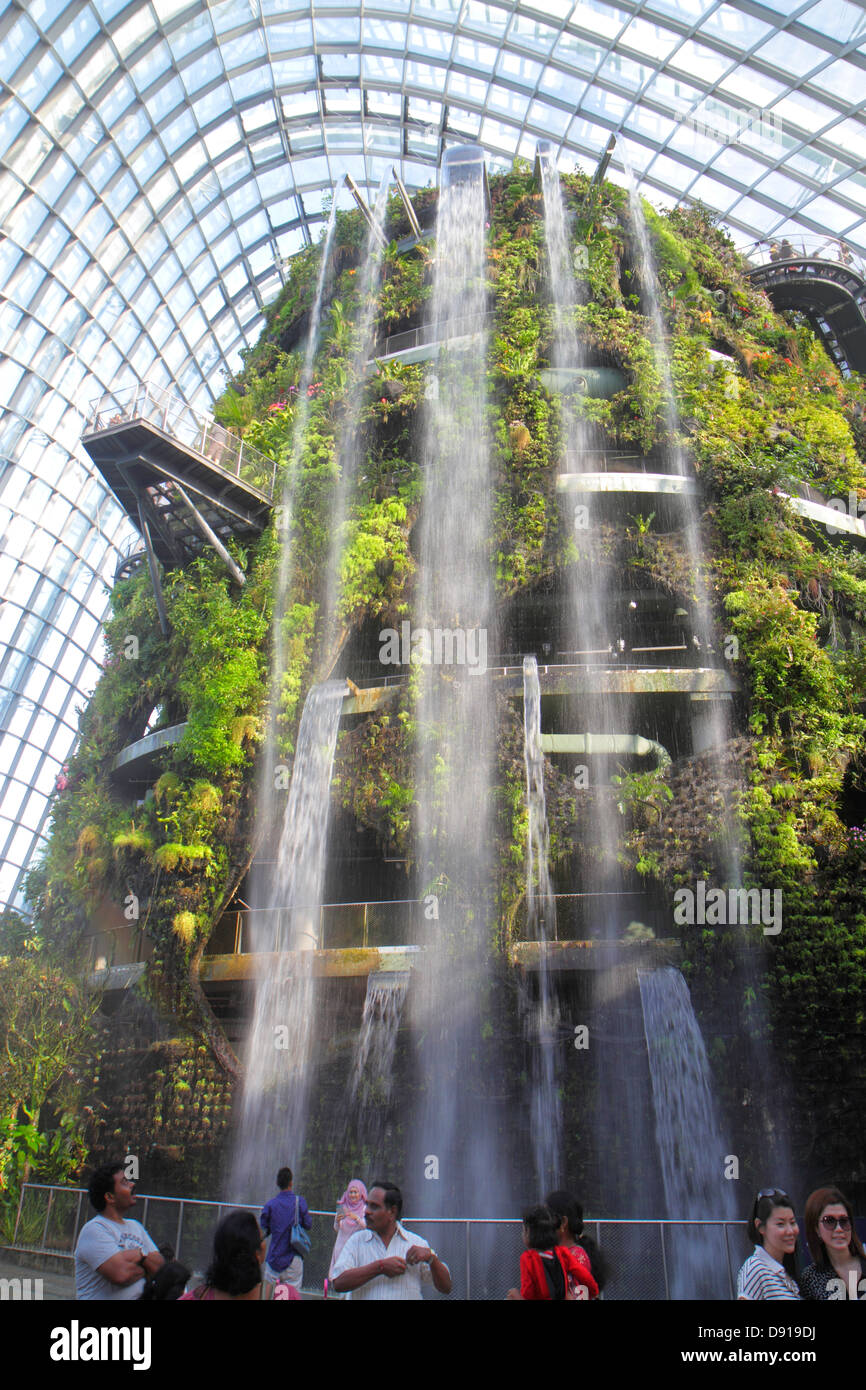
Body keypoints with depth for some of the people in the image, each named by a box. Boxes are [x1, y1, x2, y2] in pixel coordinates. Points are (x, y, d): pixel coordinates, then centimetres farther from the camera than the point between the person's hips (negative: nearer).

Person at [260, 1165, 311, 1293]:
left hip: (274, 1257, 1)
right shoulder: (299, 1202, -7)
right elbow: (308, 1225, 0)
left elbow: (264, 1231, 1)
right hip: (293, 1258, -1)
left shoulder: (269, 1205, -5)